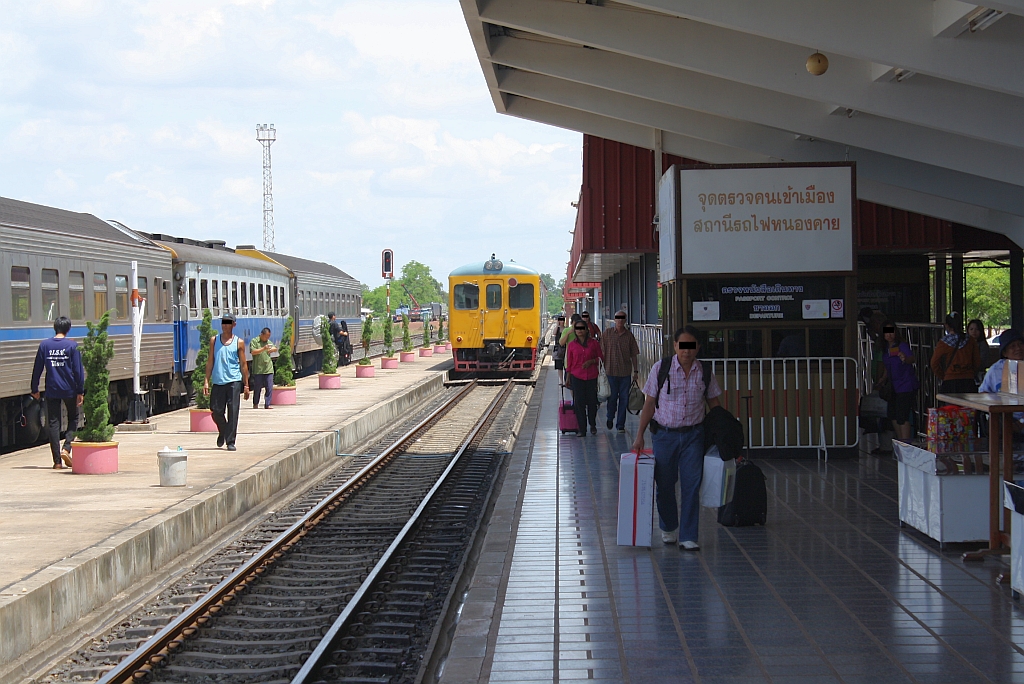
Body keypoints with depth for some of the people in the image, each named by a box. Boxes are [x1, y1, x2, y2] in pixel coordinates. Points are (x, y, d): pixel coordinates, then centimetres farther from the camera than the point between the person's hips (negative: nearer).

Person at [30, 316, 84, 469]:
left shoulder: (44, 345, 1)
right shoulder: (72, 346, -6)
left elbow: (37, 369, 4)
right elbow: (78, 370, -8)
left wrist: (35, 389, 13)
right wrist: (80, 391, -3)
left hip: (52, 391, 2)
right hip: (69, 390, -2)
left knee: (53, 423, 6)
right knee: (73, 419, 17)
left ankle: (57, 461, 2)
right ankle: (66, 448, -5)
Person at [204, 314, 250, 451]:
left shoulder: (239, 342, 6)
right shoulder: (214, 340, 10)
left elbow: (243, 364, 8)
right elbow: (210, 361, 11)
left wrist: (246, 385, 5)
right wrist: (207, 380, 3)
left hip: (234, 381, -2)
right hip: (217, 381, 2)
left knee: (233, 412, -7)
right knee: (216, 411, 1)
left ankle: (230, 441, -2)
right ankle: (222, 432, 30)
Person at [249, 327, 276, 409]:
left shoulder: (268, 342, 16)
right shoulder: (254, 341, -1)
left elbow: (275, 348, 23)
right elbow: (253, 352, -12)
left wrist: (272, 349, -1)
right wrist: (263, 349, -20)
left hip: (268, 369, 4)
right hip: (258, 369, -4)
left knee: (269, 388, -4)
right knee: (257, 388, 4)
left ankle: (267, 404, 0)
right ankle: (255, 404, 19)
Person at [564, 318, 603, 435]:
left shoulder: (594, 343, 3)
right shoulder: (571, 345, 4)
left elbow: (600, 357, 8)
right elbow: (569, 362, 8)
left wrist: (591, 361, -10)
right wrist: (568, 378, 6)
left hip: (592, 376, 0)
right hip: (577, 376, 0)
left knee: (592, 401, 3)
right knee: (579, 403, -2)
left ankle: (593, 425, 25)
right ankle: (581, 429, 5)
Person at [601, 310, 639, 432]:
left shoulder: (629, 335, 4)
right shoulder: (608, 333, 2)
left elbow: (633, 354, 7)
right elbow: (603, 352, 3)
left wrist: (636, 370, 5)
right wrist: (602, 367, -1)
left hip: (625, 371, 1)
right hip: (611, 370, -1)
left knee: (624, 398, 2)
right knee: (612, 396, 4)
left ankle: (620, 424, 10)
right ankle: (610, 417, 30)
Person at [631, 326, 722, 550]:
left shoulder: (704, 373, -1)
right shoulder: (661, 368, -6)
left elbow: (714, 404, 11)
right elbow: (650, 403, -1)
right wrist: (640, 435, -3)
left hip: (693, 434, 1)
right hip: (664, 433, -1)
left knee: (692, 485, -5)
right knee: (665, 484, 9)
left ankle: (688, 536, 2)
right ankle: (668, 528, 32)